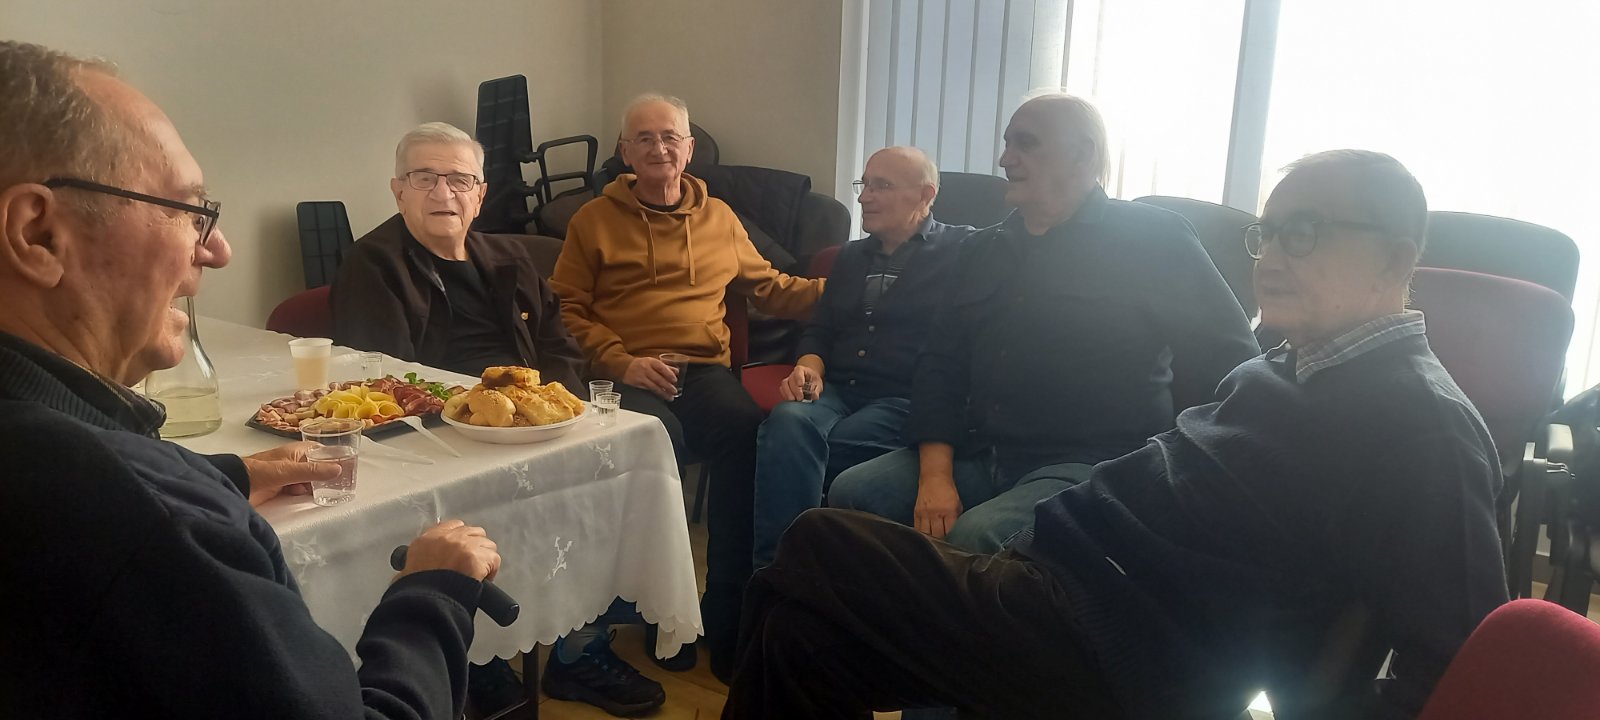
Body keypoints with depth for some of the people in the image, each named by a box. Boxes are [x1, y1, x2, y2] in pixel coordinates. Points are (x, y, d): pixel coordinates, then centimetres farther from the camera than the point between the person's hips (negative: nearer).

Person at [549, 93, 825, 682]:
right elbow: (569, 308, 8)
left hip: (705, 368, 2)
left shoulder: (718, 218, 23)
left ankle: (727, 612, -22)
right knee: (657, 436, -37)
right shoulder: (594, 221, 14)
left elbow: (768, 288, 27)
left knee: (745, 428, -33)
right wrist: (620, 362, -9)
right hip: (628, 375, -2)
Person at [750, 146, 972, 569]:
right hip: (838, 391, 5)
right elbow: (819, 329, 25)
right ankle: (772, 568, -31)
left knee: (794, 447, -29)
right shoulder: (852, 257, 26)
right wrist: (809, 368, 4)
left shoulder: (961, 250, 5)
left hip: (905, 399, -5)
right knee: (788, 421, -30)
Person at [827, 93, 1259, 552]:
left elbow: (1231, 363, -2)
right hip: (982, 456, 6)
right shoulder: (981, 250, 16)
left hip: (1094, 466, -5)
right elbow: (941, 366, 10)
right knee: (852, 493, -15)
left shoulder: (1153, 241, -1)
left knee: (976, 537, -32)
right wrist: (935, 475, -5)